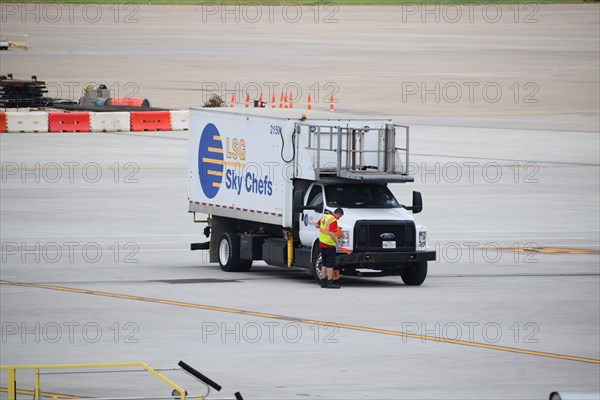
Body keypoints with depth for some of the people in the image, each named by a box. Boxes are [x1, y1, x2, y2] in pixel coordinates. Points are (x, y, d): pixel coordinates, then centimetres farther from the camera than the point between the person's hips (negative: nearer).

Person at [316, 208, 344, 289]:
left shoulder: (324, 217, 10)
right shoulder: (333, 220, -17)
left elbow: (317, 225, 26)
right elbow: (332, 234, -27)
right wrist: (337, 243, -26)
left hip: (322, 243, 9)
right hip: (330, 245, -9)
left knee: (324, 264, 14)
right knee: (330, 264, -3)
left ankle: (323, 282, 17)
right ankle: (329, 282, -2)